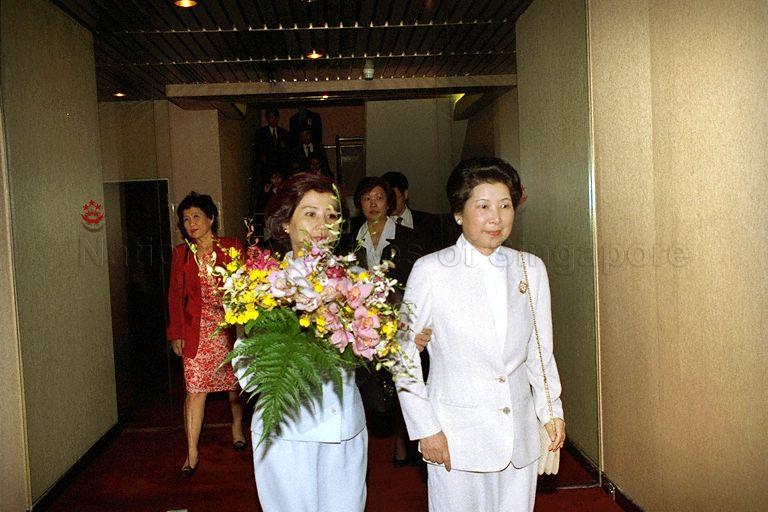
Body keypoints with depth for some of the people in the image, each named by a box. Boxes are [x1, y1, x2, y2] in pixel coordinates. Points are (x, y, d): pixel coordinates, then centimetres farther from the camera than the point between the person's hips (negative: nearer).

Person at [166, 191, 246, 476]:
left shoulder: (232, 248, -2)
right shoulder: (181, 253, 4)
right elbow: (175, 295, 6)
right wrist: (176, 334, 2)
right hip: (196, 328, 1)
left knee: (235, 380, 12)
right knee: (195, 388, -4)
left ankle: (237, 428, 37)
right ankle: (192, 453, 4)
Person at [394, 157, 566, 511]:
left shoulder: (531, 269, 4)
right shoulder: (431, 271, -9)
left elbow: (540, 349, 12)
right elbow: (404, 354, -5)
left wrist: (551, 411, 9)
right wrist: (425, 429, -6)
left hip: (520, 436, 4)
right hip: (457, 437, -3)